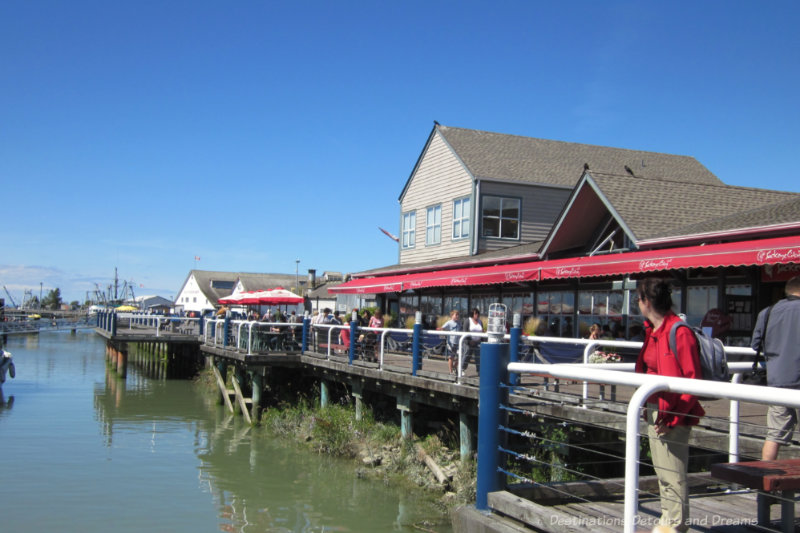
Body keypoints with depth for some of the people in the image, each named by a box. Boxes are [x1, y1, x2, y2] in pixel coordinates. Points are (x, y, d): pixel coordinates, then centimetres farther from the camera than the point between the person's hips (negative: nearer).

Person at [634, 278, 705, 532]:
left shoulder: (679, 332, -18)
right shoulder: (652, 331, 11)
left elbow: (693, 380, -19)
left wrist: (673, 416, -20)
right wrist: (649, 407, 17)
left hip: (673, 415, -10)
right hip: (655, 409, 10)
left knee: (673, 473, -2)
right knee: (662, 470, 18)